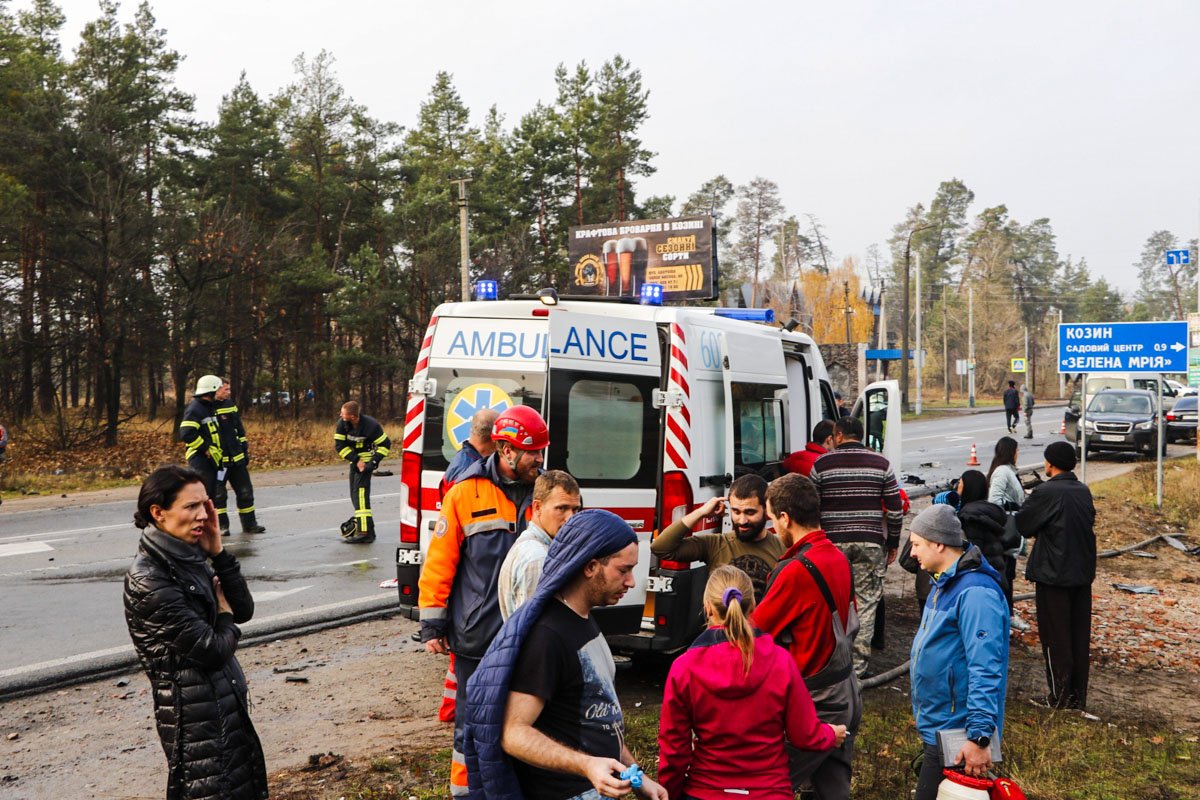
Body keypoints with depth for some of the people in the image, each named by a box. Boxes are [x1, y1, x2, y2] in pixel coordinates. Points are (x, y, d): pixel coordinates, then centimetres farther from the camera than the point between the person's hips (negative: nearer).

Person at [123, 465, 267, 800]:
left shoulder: (188, 559, 3)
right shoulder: (149, 580, -23)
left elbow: (244, 609, 2)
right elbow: (212, 650, -22)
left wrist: (218, 552, -7)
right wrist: (224, 616, -2)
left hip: (227, 703, 9)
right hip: (195, 714, -8)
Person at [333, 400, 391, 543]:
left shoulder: (371, 425, -23)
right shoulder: (342, 424, -12)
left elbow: (385, 444, -13)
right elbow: (340, 445, -10)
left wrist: (373, 462, -20)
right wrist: (356, 460, -19)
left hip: (366, 460, -6)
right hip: (354, 460, 6)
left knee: (360, 492, -18)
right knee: (355, 494, 13)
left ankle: (365, 532, -23)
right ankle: (361, 523, 30)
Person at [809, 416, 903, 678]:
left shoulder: (822, 464, 0)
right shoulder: (881, 464, 4)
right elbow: (895, 508, 3)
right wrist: (893, 543, 13)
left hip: (832, 541, 0)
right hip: (871, 543, 1)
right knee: (866, 602, 5)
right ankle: (858, 664, 4)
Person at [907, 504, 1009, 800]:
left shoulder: (974, 592, -22)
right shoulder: (945, 582, 10)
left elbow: (985, 670, -26)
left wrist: (980, 737, -27)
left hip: (956, 734, -10)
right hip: (938, 726, 10)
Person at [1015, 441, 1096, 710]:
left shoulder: (1045, 493, -16)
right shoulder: (1084, 491, 4)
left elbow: (1022, 524, -8)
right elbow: (1090, 522, 14)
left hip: (1054, 575, -6)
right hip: (1083, 573, 6)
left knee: (1055, 637, 3)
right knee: (1080, 635, 12)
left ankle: (1060, 697, 8)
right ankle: (1079, 696, 19)